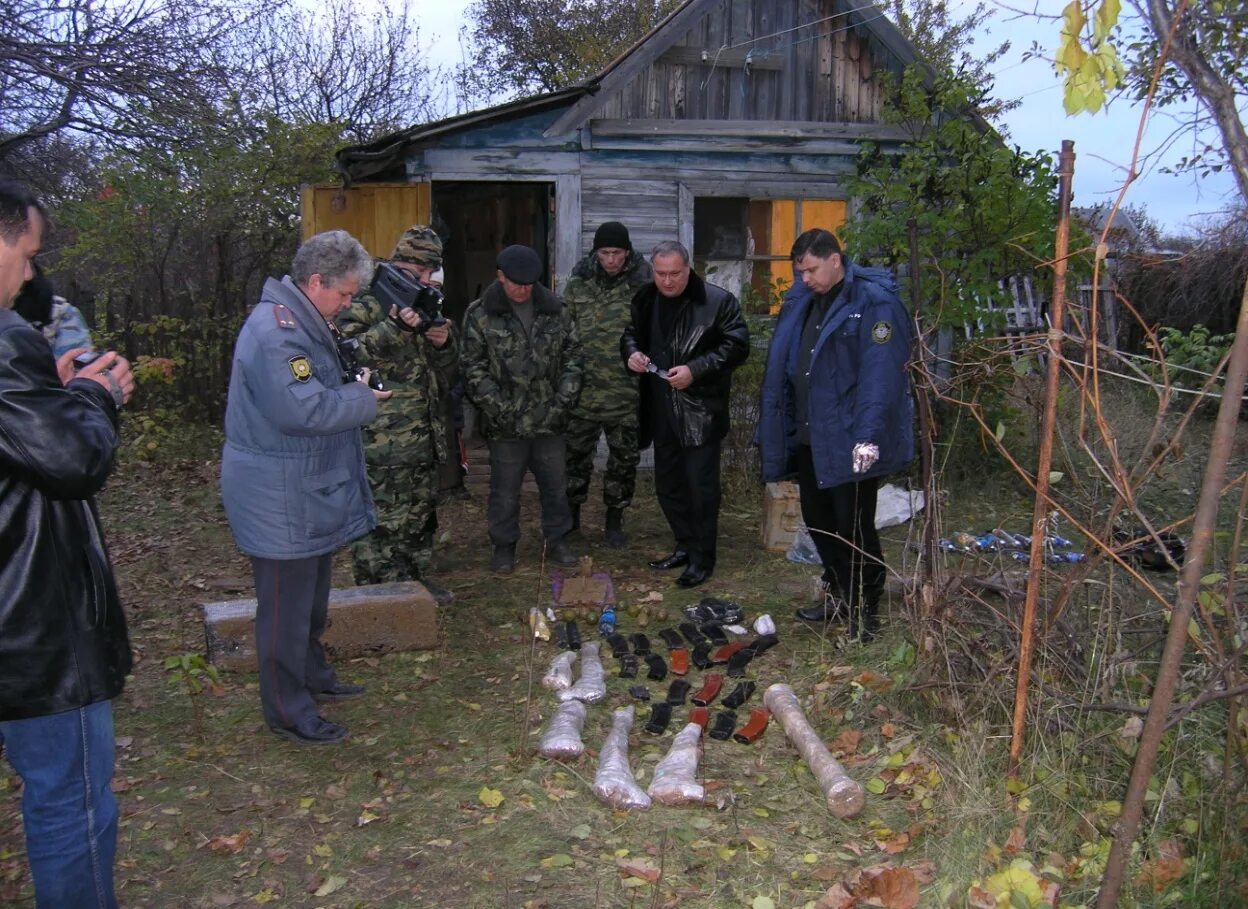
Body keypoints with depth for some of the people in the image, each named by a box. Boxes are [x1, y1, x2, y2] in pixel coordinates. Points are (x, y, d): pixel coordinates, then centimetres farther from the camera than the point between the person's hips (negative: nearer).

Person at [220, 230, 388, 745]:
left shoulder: (303, 323, 13)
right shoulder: (275, 330, -23)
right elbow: (302, 409, -31)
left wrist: (352, 390, 5)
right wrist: (362, 400, -17)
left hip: (310, 494, 11)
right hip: (280, 502, -11)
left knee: (311, 597, 24)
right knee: (286, 606, 1)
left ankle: (312, 676, 41)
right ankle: (288, 713, 12)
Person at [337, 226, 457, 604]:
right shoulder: (364, 304, -6)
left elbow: (447, 372, 20)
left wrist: (444, 343, -3)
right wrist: (394, 327, -30)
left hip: (423, 437, 8)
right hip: (380, 441, -8)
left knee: (421, 515, 18)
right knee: (380, 520, -4)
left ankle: (415, 579, 32)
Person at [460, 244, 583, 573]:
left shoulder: (555, 309, 3)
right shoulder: (480, 314, -5)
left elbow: (572, 355, 8)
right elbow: (473, 366, -6)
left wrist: (564, 398, -3)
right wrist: (497, 407, -13)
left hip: (550, 420, 3)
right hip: (506, 423, -2)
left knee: (555, 484, 14)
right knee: (505, 490, 8)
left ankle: (557, 541, 30)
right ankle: (504, 546, 24)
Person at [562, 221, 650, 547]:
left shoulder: (643, 287, -4)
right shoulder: (578, 285, 2)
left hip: (627, 394, -1)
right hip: (583, 390, 1)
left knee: (624, 458, 9)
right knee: (576, 454, 13)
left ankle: (615, 520, 26)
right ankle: (571, 514, 31)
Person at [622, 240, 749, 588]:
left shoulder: (718, 301, -11)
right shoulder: (645, 299, 7)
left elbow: (737, 345, -12)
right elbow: (631, 334, 20)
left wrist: (695, 369, -21)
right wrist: (632, 352, -4)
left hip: (700, 411, -6)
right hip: (662, 411, 7)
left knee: (701, 486, -2)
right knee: (667, 484, 16)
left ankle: (702, 557, 12)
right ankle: (685, 546, 32)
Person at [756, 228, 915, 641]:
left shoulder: (875, 302, -13)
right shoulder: (802, 302, 11)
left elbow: (881, 373, -21)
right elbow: (784, 365, 16)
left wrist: (868, 436, -28)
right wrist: (777, 428, 14)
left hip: (847, 439, -8)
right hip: (808, 436, 8)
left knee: (854, 526, 0)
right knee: (818, 520, 16)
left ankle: (866, 610, 15)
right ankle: (839, 595, 33)